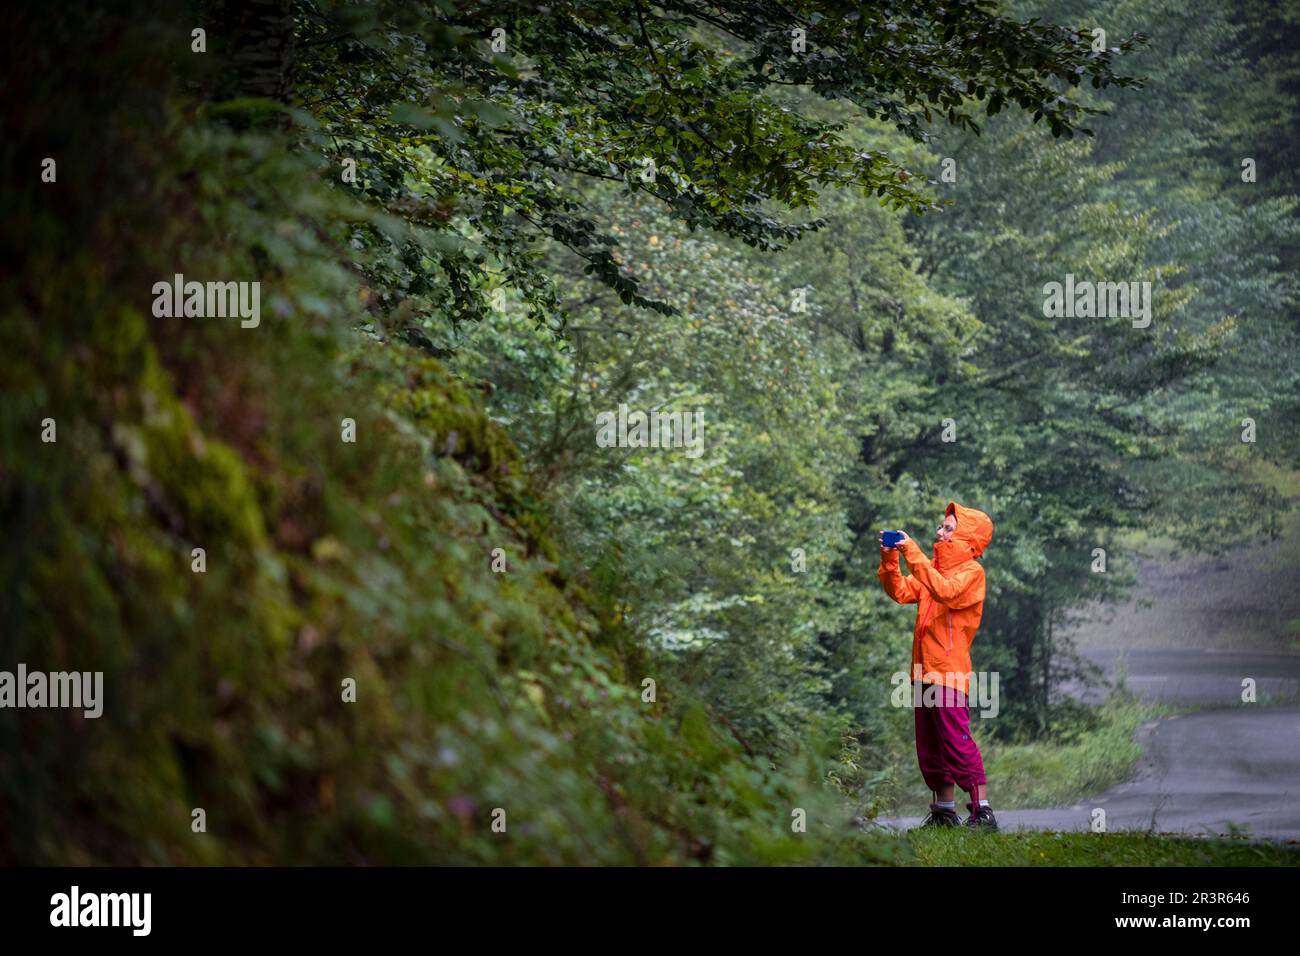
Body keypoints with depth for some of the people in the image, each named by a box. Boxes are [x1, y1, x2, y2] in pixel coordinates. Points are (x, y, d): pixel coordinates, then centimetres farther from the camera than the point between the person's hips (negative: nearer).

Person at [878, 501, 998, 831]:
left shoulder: (972, 571, -6)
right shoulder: (934, 568, 19)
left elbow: (945, 591, -25)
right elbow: (901, 592, 12)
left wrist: (913, 553, -24)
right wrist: (889, 560, -3)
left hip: (949, 670, -9)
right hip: (924, 669, 9)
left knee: (957, 741, -15)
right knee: (930, 745, 11)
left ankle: (982, 811, -16)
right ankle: (944, 811, 19)